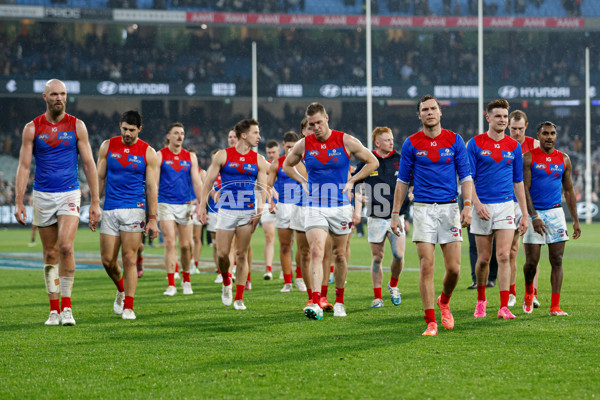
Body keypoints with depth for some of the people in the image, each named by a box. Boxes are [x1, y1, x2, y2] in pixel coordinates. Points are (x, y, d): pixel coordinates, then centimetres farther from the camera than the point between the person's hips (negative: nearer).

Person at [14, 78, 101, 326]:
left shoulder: (77, 126, 2)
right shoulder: (32, 128, 2)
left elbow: (89, 164, 4)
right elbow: (24, 167, 1)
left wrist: (95, 202, 0)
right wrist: (19, 202, -7)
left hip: (69, 194, -1)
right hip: (42, 195, 1)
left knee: (66, 246, -19)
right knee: (50, 254, 6)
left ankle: (66, 306, -11)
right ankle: (54, 309, 14)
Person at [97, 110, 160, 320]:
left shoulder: (148, 153, 0)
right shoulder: (108, 146, 6)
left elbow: (152, 187, 0)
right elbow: (100, 178, 12)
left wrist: (153, 218, -5)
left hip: (134, 210, -2)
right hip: (110, 209, 3)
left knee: (129, 259, -7)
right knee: (108, 260, 2)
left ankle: (128, 307, -2)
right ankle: (121, 289, 31)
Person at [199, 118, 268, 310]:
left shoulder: (259, 160, 5)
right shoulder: (223, 156, -1)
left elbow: (261, 187, 6)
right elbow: (208, 181, 3)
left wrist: (260, 209, -9)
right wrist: (202, 206, -2)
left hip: (248, 212, 1)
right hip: (227, 210, -1)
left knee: (242, 255, 1)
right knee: (222, 254, -3)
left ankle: (239, 298, 7)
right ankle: (226, 283, 26)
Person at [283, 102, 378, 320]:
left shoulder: (346, 142, -4)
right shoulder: (303, 145, 0)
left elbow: (372, 162, 7)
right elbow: (287, 165, 19)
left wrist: (351, 181, -1)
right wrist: (303, 182, 5)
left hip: (340, 206, 0)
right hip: (315, 208, 0)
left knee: (340, 255, 10)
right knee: (316, 252, -16)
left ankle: (339, 301, 26)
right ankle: (316, 303, -25)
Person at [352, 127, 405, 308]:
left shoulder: (400, 160, 4)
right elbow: (357, 188, 6)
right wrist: (357, 211, -1)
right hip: (376, 217, -1)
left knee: (398, 255, -9)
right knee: (377, 257, 2)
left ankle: (393, 285, 19)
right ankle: (377, 296, 12)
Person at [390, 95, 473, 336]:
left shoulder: (454, 140, 4)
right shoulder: (411, 144, 3)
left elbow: (465, 176, 5)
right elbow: (403, 180, 8)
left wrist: (467, 205, -8)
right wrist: (395, 213, 4)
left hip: (449, 208, 1)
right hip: (423, 209, -1)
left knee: (453, 267, -2)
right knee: (426, 267, -8)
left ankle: (444, 302, 29)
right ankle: (430, 321, -3)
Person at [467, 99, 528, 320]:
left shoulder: (514, 146, 7)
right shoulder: (475, 144, -2)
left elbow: (518, 182, 12)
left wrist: (524, 214, 9)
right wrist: (477, 203, -17)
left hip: (506, 206, 1)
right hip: (483, 207, -1)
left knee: (504, 256, -9)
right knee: (484, 258, 6)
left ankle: (504, 306, -11)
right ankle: (481, 300, 27)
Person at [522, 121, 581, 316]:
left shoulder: (564, 160, 9)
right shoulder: (528, 158, -3)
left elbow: (569, 191, 13)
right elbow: (524, 189, -8)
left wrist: (575, 220, 8)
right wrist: (533, 217, -18)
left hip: (555, 212, 3)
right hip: (534, 213, -3)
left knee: (557, 261, -3)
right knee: (531, 261, -2)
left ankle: (555, 306, -2)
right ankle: (529, 292, 27)